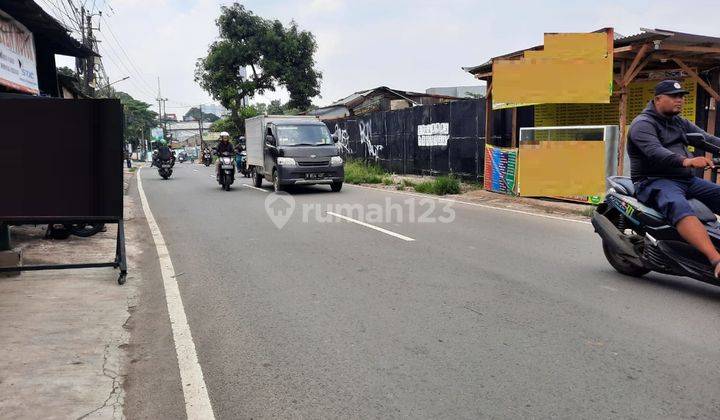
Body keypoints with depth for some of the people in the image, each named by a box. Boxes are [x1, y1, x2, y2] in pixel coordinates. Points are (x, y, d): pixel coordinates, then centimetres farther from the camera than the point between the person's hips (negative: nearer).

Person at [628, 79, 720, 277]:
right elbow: (654, 152, -23)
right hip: (655, 181, -9)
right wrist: (686, 161, -39)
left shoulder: (681, 123, 23)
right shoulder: (643, 124, -5)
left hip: (687, 180, 9)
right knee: (679, 206, -36)